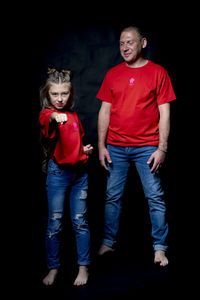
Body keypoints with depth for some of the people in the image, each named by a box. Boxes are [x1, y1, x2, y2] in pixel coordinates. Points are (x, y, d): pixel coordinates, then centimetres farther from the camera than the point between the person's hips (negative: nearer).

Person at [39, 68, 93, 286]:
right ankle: (53, 268, 14)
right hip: (58, 171, -4)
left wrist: (86, 149, 8)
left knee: (80, 221, 6)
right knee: (55, 222, 1)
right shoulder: (46, 114, -5)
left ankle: (83, 267, 14)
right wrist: (54, 117, -54)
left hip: (79, 171, 4)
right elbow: (47, 120, -32)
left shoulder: (74, 116, 14)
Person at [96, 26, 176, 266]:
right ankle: (108, 242, 21)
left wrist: (162, 148, -9)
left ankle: (160, 247, 11)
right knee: (112, 196, 8)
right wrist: (101, 146, 3)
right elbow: (105, 111, 10)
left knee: (155, 197, 0)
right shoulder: (112, 74, 9)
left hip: (147, 147, -3)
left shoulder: (158, 73, 0)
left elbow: (164, 113, -2)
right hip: (115, 147, 3)